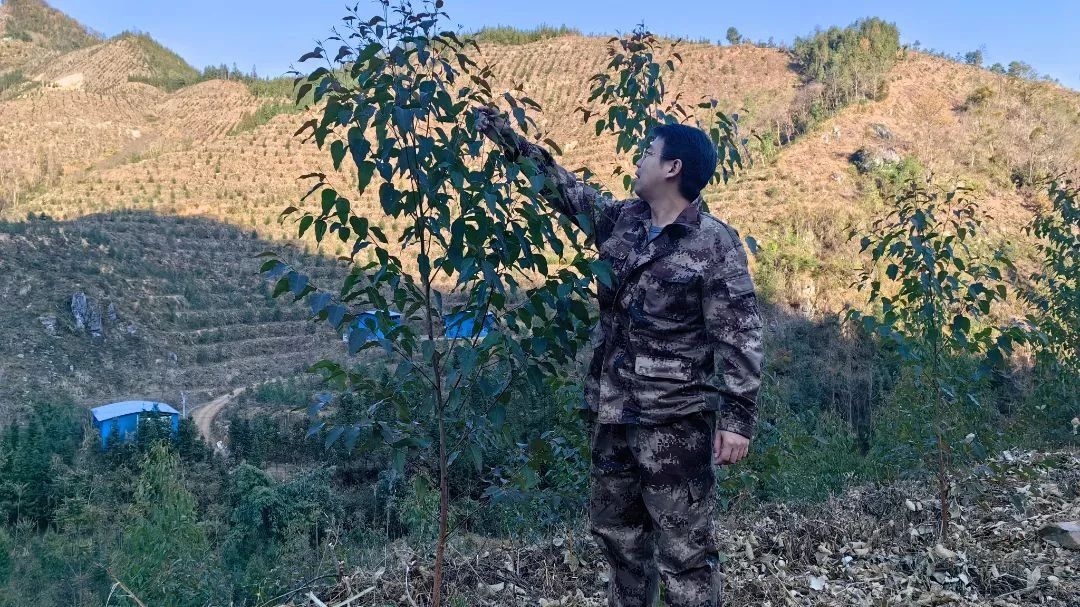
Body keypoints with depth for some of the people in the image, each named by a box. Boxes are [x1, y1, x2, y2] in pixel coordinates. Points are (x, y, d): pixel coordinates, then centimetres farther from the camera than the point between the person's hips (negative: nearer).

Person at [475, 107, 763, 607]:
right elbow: (566, 189, 19)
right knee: (617, 533, 19)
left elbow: (739, 337, -13)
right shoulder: (619, 221, 7)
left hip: (676, 421, -7)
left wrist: (738, 418, -16)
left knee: (684, 549, 0)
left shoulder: (714, 244, -11)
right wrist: (509, 140, 21)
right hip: (613, 414, 7)